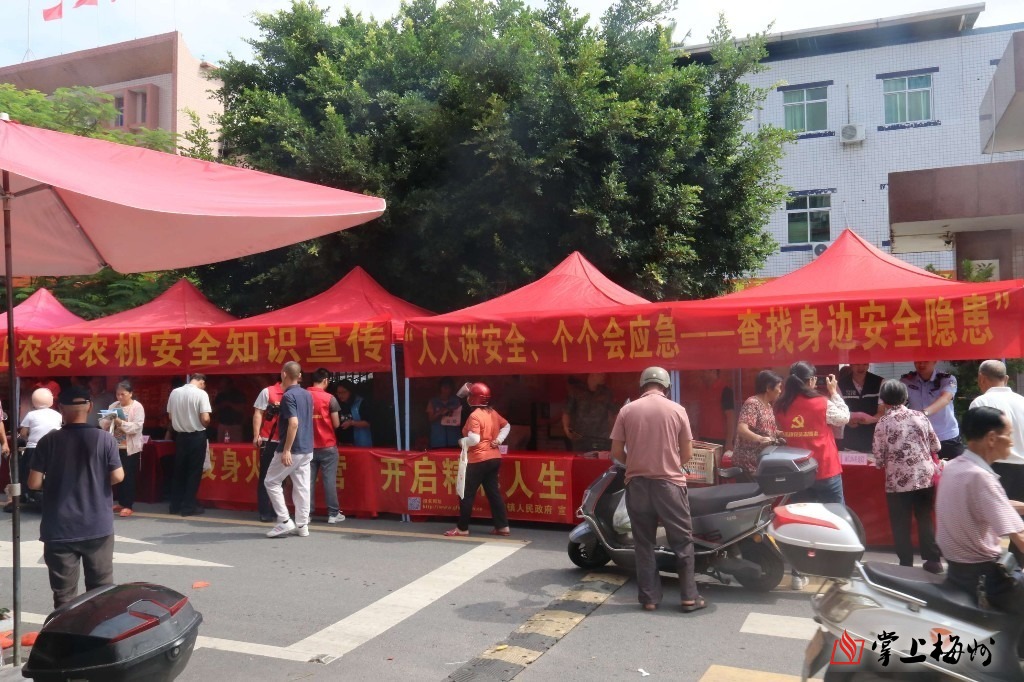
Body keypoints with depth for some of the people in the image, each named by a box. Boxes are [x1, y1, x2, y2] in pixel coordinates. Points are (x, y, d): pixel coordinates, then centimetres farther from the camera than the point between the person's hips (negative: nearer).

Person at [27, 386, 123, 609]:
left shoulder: (48, 441, -6)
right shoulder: (105, 439, -8)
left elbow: (34, 483, -5)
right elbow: (117, 477, -7)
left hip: (59, 530, 0)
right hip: (98, 527, 0)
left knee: (63, 595, 8)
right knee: (101, 591, 13)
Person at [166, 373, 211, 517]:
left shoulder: (174, 392, 2)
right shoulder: (201, 393, -14)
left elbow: (170, 416, 8)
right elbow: (205, 419, -18)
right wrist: (205, 425, 3)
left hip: (180, 435, 5)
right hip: (197, 436, -5)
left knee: (179, 470, 14)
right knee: (194, 472, 4)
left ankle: (175, 505, 18)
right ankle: (188, 506, 6)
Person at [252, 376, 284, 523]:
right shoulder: (268, 392, -2)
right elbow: (258, 414, -4)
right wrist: (256, 435, -12)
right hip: (269, 441, -4)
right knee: (266, 477, 3)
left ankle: (276, 511, 19)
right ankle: (264, 512, 9)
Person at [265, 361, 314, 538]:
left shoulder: (288, 396, -16)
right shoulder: (307, 395, 11)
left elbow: (294, 423, -25)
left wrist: (287, 450, -24)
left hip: (292, 449, -8)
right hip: (307, 449, 8)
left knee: (272, 482, 5)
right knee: (302, 486, 9)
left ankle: (285, 521, 2)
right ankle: (302, 525, 10)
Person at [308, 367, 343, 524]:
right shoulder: (329, 398, -9)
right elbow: (336, 424, -6)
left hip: (308, 445, 4)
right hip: (327, 446, -4)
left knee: (308, 480, 8)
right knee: (329, 480, 0)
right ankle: (333, 514, 4)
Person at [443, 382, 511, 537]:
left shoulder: (474, 416, -16)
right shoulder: (493, 413, 9)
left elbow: (474, 439, -24)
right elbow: (506, 426, 20)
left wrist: (462, 441, -6)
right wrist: (498, 440, 10)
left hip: (479, 460, -8)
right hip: (494, 458, 8)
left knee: (467, 494, 2)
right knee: (493, 492, 12)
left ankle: (462, 528, 7)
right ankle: (502, 526, 12)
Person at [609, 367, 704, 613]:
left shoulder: (627, 410, -1)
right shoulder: (677, 410, -3)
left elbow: (616, 451, -1)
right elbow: (687, 454, -1)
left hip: (637, 484, 1)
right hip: (669, 483, -1)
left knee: (644, 543, 10)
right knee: (682, 541, 11)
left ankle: (649, 597, 15)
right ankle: (689, 596, 13)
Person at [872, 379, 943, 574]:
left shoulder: (882, 423, -8)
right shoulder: (920, 416, 0)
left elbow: (879, 459, -7)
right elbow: (935, 446, 9)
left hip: (898, 481, -3)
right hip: (925, 477, 4)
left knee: (901, 525, 8)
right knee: (925, 519, 18)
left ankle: (906, 564, 13)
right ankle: (933, 560, 24)